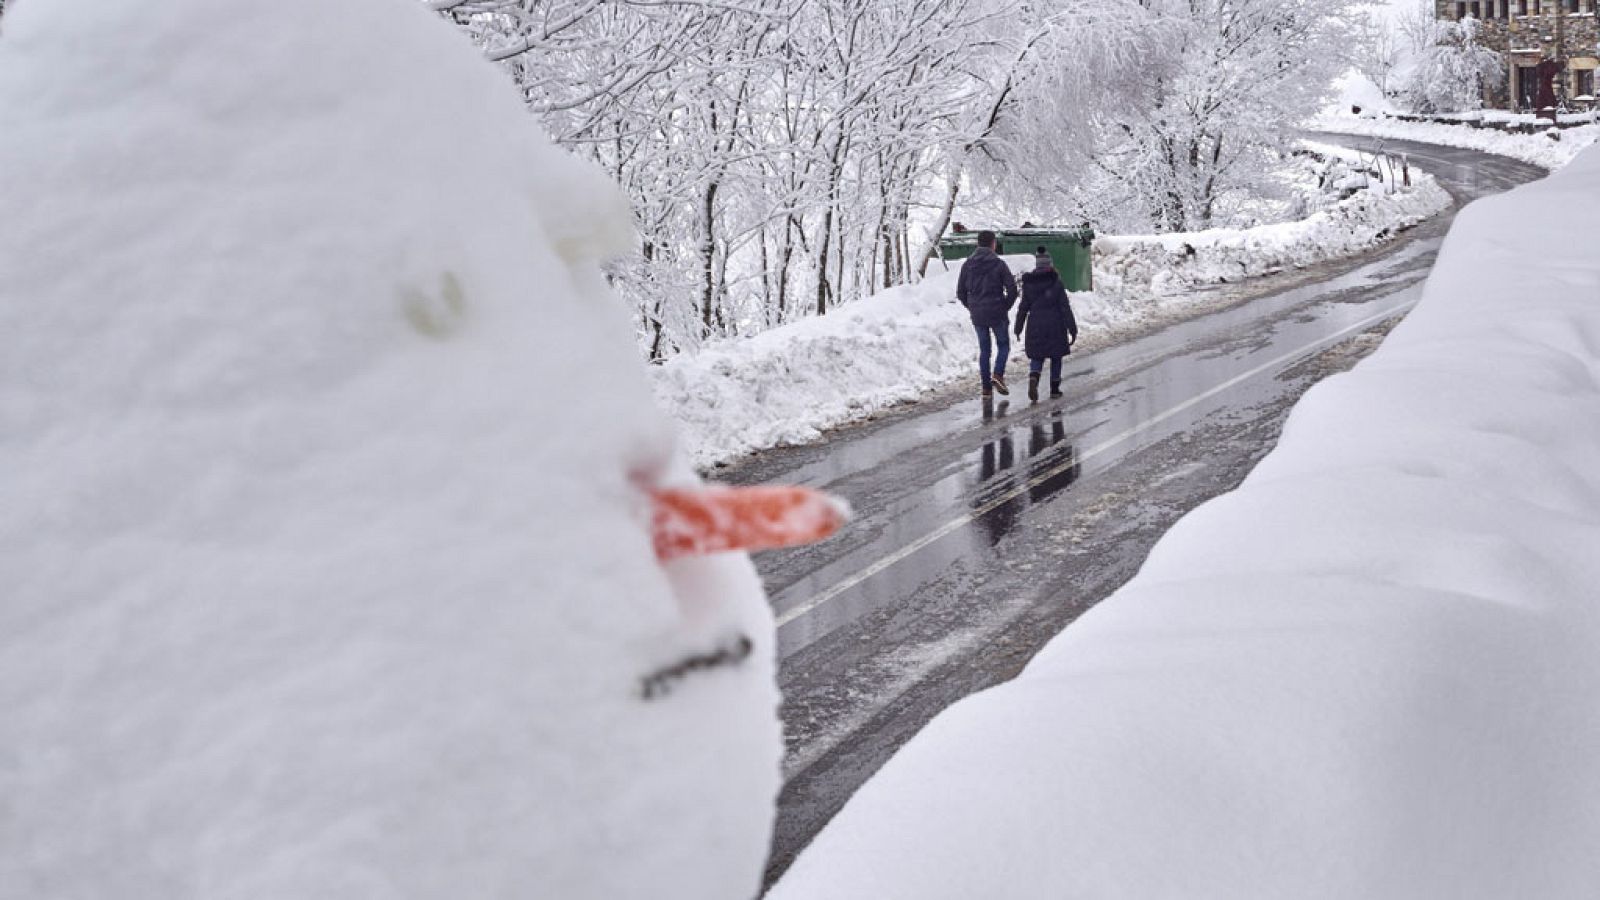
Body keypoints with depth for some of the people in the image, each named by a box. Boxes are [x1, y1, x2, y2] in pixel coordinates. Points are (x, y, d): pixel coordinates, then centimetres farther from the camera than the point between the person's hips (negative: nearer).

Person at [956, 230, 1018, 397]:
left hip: (977, 315, 3)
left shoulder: (968, 264, 2)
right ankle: (998, 375, -11)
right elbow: (1012, 289, -11)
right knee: (1003, 345, 12)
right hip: (997, 314, -3)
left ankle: (986, 387, 9)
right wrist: (1006, 307, 3)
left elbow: (960, 292, 3)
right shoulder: (999, 263, -8)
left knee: (984, 349, 12)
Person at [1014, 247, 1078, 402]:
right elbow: (1065, 308, -9)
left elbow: (1023, 308, 3)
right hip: (1055, 326, -2)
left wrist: (1018, 328, 13)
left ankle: (1033, 379, -19)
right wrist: (1072, 329, -5)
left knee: (1037, 357, 10)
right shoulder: (1056, 283, -9)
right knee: (1056, 358, 14)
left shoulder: (1028, 284, -2)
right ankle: (1054, 389, 18)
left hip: (1035, 326, 2)